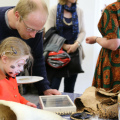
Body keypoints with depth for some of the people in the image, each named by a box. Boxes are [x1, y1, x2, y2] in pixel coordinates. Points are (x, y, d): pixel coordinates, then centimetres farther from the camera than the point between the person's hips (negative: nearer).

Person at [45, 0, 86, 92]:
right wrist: (64, 45, -10)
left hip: (74, 52, 3)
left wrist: (76, 44, -9)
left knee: (70, 88, 7)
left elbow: (82, 32, 10)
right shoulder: (55, 10, -1)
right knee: (53, 88, -7)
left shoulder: (79, 11, 9)